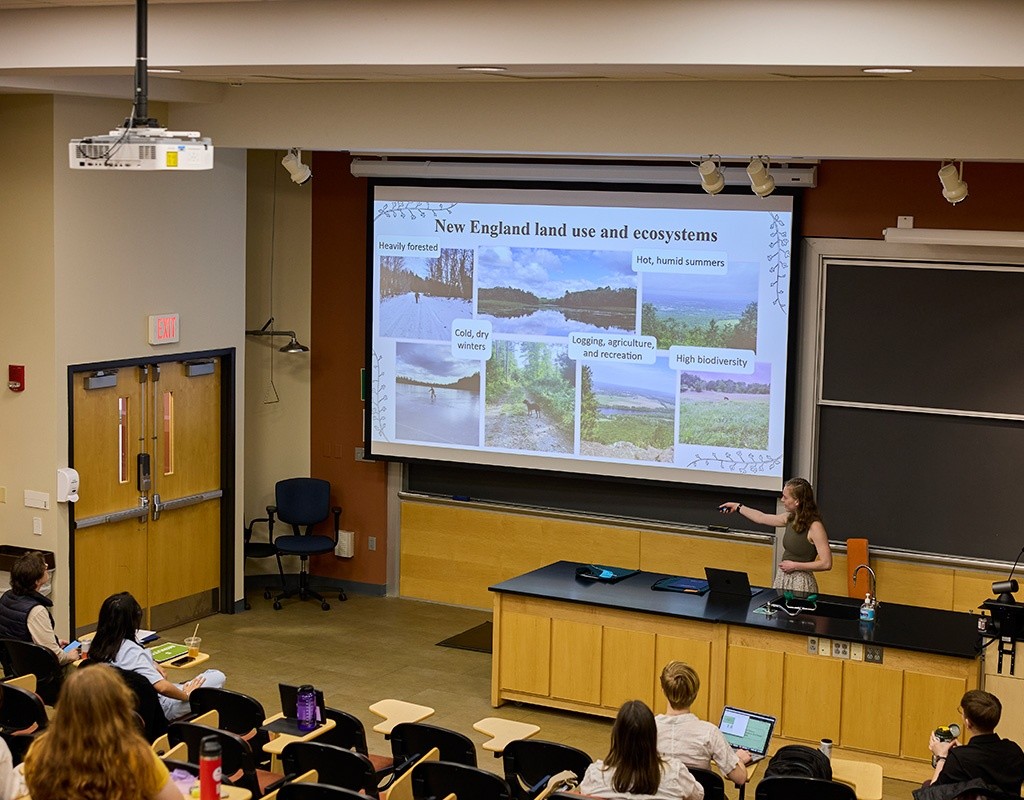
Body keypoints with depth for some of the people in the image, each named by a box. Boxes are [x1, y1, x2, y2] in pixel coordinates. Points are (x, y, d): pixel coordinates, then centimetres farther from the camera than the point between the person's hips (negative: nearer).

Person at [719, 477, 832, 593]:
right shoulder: (791, 518, 6)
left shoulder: (815, 526, -17)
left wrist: (795, 566, -15)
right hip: (783, 578, 7)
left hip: (800, 583, -7)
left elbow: (826, 564, -19)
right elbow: (762, 518, 22)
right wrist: (737, 507, 29)